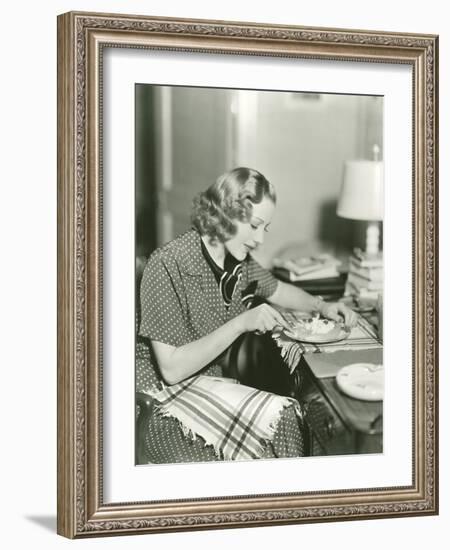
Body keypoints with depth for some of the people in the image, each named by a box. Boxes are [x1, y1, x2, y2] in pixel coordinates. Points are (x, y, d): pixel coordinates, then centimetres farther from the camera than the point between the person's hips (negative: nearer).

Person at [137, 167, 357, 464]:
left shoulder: (238, 259, 3)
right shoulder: (167, 266, -19)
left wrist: (321, 306, 10)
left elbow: (277, 290, 27)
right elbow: (171, 369, -22)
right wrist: (241, 323, -25)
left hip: (215, 385, 7)